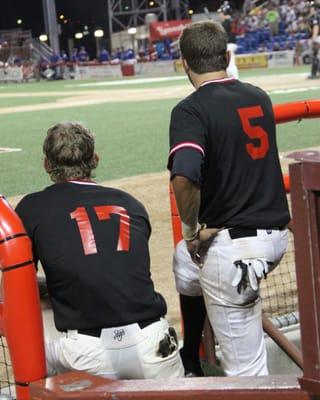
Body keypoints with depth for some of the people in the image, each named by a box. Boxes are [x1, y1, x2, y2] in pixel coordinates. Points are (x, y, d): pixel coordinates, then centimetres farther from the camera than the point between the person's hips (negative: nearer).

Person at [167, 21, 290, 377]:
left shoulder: (191, 109, -14)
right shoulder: (260, 97, 8)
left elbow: (184, 177, -32)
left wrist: (192, 230, -15)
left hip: (233, 245, -8)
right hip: (275, 232, 8)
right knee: (184, 261, 32)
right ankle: (190, 367, 46)